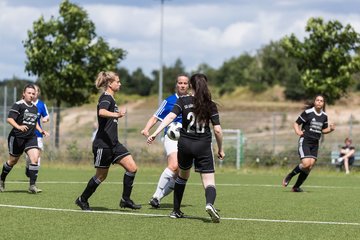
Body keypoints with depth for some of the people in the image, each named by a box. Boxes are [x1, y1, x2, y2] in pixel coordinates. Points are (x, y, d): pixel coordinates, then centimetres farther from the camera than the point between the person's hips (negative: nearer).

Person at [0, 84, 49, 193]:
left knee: (35, 158, -15)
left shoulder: (35, 107, 11)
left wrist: (41, 130, 14)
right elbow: (9, 119, -19)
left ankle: (32, 186, -12)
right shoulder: (18, 105, -11)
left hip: (31, 137, 5)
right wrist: (18, 127, -35)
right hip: (17, 137, -5)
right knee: (13, 161, 9)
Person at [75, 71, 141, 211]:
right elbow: (102, 112, -38)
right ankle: (82, 200, 21)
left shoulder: (110, 98, 16)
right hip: (103, 144, -9)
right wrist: (116, 114, -53)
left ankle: (125, 200, 2)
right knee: (101, 176, 3)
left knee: (132, 168, -4)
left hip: (113, 144, 9)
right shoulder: (106, 98, -14)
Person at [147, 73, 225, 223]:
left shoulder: (183, 101, -1)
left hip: (184, 144, 2)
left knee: (182, 176, 25)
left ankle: (176, 211, 28)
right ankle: (210, 203, -35)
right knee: (209, 182, -3)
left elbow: (171, 116, -15)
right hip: (203, 146, -2)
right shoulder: (210, 105, 0)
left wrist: (155, 133, -21)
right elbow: (217, 130, -4)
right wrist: (220, 149, 9)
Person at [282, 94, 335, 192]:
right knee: (306, 164, -21)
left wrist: (330, 129, -1)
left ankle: (296, 187, 11)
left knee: (309, 167, -2)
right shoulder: (307, 112, -8)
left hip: (315, 144, 6)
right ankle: (289, 177, 3)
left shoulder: (324, 116, 8)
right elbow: (296, 123, -2)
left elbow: (323, 130, 20)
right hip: (305, 141, -6)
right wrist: (298, 131, -21)